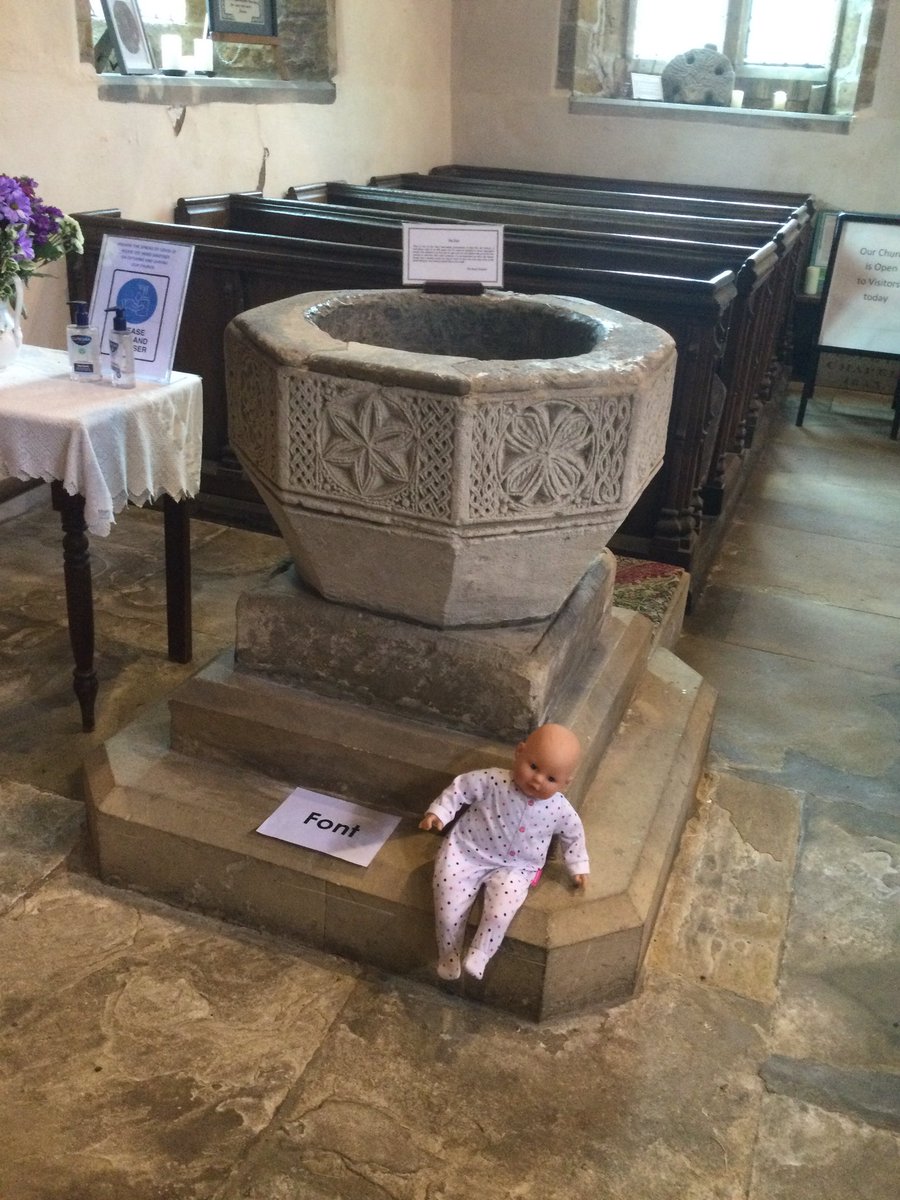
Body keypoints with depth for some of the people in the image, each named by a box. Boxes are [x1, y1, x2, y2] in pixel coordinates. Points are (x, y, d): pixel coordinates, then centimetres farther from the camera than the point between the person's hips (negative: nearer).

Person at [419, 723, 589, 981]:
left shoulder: (560, 810, -12)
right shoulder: (493, 780, -20)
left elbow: (574, 835, 9)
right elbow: (462, 787, -7)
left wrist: (578, 866, 11)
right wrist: (439, 812, -11)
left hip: (515, 867, 1)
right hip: (467, 851, -1)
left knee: (500, 912, -24)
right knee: (448, 906, -9)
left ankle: (478, 957, -1)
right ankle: (449, 955, 16)